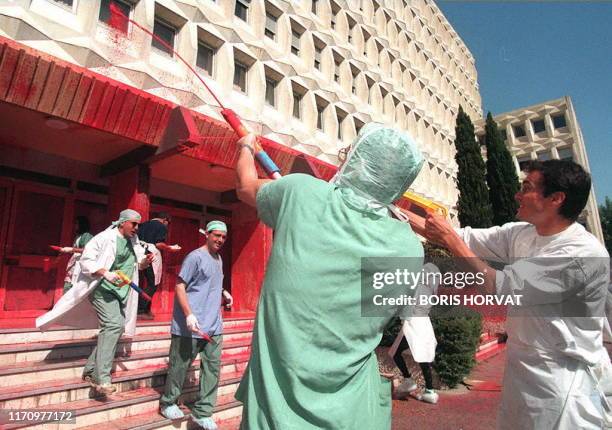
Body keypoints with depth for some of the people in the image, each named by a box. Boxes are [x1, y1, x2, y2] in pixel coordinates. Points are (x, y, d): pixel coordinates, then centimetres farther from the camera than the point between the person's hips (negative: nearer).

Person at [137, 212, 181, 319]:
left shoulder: (143, 225, 19)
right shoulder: (162, 227, 0)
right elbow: (159, 244, -11)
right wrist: (170, 248, 2)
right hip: (152, 254, -7)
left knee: (140, 283, 13)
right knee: (153, 284, 2)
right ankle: (141, 310, -3)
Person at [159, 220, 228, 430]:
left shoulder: (218, 259, 14)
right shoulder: (195, 256, -11)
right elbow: (180, 287, -14)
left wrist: (224, 295, 12)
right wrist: (189, 315, -22)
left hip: (214, 326, 7)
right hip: (191, 325, -7)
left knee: (213, 366, 5)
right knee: (180, 365, 7)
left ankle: (202, 412, 17)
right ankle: (168, 403, 30)